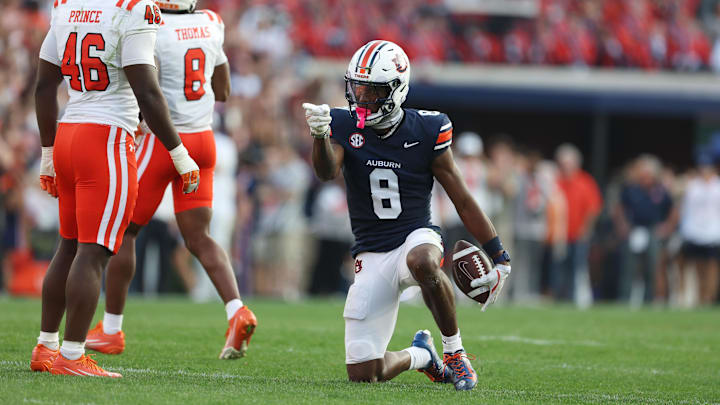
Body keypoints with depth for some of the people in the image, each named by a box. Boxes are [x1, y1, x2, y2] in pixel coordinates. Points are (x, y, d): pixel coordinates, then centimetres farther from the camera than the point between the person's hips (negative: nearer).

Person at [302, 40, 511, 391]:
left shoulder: (425, 131, -6)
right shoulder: (344, 126, -3)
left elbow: (463, 201, 0)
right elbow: (326, 172, -25)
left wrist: (500, 259, -1)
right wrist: (320, 135, -47)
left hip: (416, 237, -2)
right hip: (372, 254, 2)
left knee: (422, 261, -43)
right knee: (362, 375, -5)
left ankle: (454, 350, -20)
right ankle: (420, 355, 29)